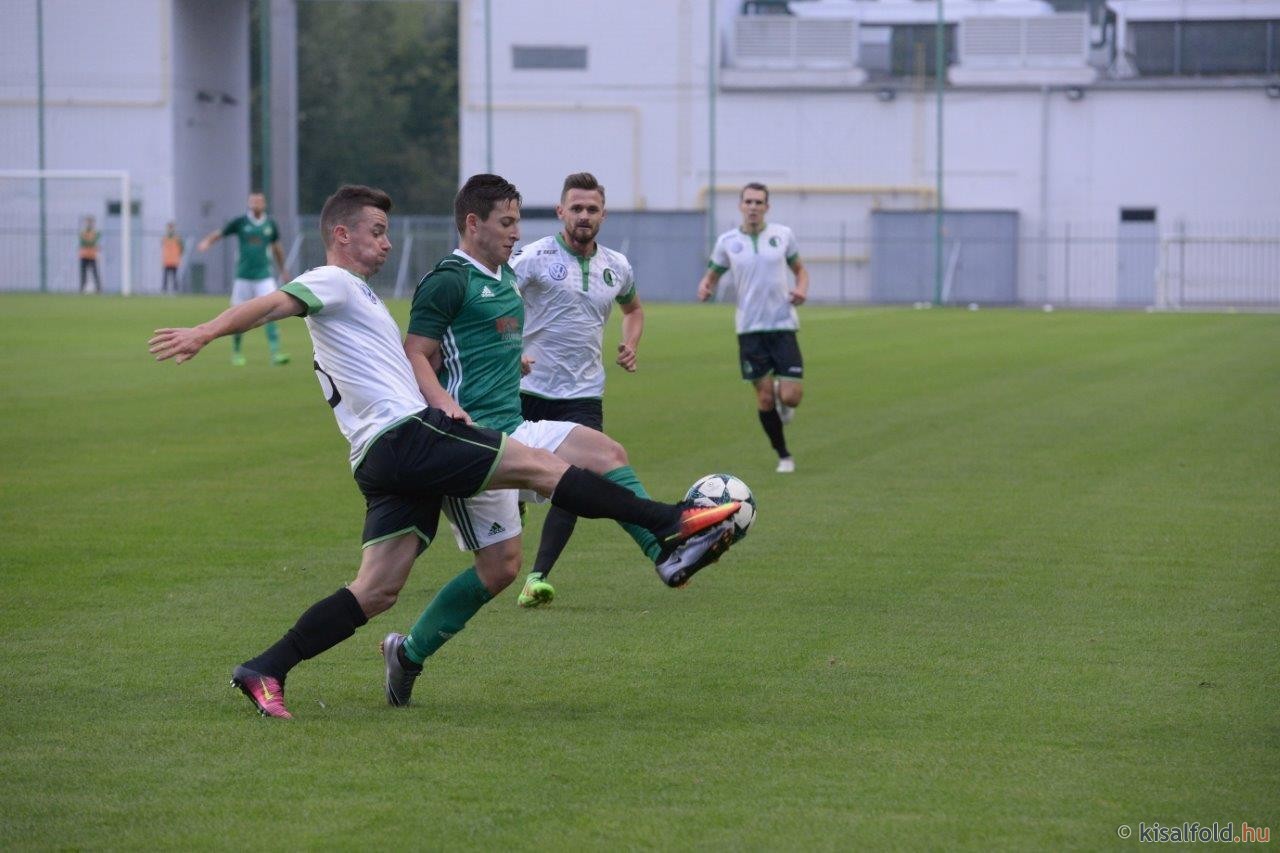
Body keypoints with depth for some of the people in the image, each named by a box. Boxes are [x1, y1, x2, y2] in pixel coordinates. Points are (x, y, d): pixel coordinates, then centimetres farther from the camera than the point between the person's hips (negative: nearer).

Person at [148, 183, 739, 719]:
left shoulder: (356, 297, 30)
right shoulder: (332, 283, 0)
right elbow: (274, 304, -17)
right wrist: (205, 333, -33)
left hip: (385, 461, 10)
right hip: (404, 434, -10)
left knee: (377, 590, 2)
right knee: (538, 465, -10)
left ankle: (266, 671, -4)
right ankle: (671, 528, -13)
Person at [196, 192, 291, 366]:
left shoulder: (271, 225, 5)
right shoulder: (240, 222, -2)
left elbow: (277, 249, 19)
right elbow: (218, 233, -1)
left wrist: (283, 271, 29)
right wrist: (206, 242, -23)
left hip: (265, 277, 1)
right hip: (244, 277, -1)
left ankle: (275, 353, -14)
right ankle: (236, 352, 23)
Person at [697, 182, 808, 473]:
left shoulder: (783, 235, 2)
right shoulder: (727, 241, 2)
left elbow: (799, 268, 14)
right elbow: (712, 275, 12)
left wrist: (802, 290, -7)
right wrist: (705, 287, -12)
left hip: (783, 324, 0)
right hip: (750, 328, 0)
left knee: (791, 396, -9)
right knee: (764, 398, -1)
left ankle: (783, 400, 29)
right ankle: (783, 456, 17)